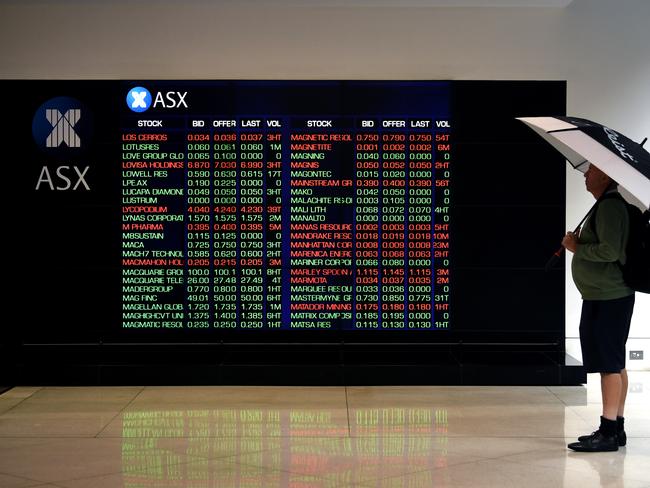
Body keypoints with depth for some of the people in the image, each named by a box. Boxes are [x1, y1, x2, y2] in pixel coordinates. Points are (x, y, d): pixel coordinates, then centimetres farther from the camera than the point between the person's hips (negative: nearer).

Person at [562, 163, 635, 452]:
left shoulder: (610, 206, -15)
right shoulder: (608, 206, 17)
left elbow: (610, 251, -24)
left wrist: (577, 248, -11)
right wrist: (579, 245, 7)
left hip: (609, 299, -11)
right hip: (605, 297, 11)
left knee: (609, 364, -9)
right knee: (614, 365, 13)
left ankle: (608, 432, -7)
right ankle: (615, 428, 19)